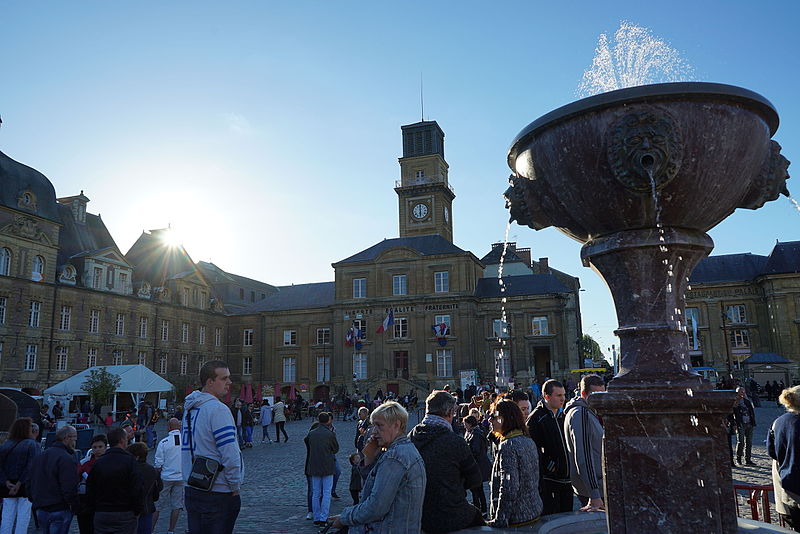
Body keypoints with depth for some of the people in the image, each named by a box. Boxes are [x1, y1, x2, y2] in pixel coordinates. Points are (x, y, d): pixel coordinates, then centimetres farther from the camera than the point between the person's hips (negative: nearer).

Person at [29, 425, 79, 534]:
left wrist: (35, 501, 25)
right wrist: (76, 506, -9)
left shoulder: (40, 456, 12)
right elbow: (70, 488, -20)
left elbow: (30, 483, 18)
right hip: (59, 510, -8)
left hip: (40, 510, 8)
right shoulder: (67, 459, -17)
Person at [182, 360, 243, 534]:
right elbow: (230, 454, -23)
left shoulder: (190, 409, 11)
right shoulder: (218, 409, -18)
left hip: (191, 491, 9)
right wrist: (235, 487, -11)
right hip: (217, 492, -8)